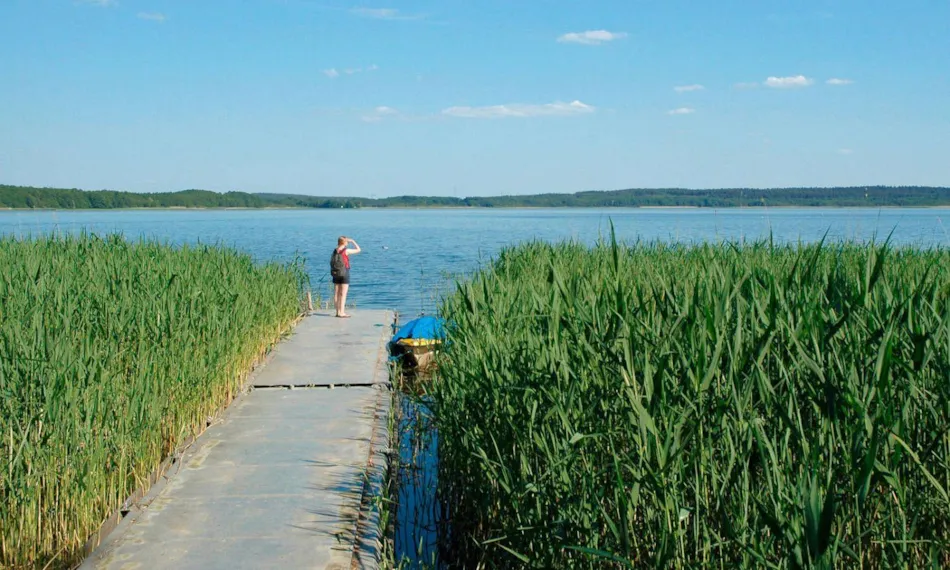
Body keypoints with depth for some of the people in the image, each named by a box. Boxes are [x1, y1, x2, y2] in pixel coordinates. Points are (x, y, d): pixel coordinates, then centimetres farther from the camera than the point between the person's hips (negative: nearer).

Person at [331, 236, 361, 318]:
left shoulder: (335, 251, 5)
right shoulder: (346, 251, -12)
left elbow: (331, 262, 11)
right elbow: (358, 250, -4)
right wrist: (352, 241, 5)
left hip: (336, 274, 6)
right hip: (344, 274, -6)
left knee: (336, 294, 9)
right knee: (343, 294, -3)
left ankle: (338, 312, 14)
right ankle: (342, 313, -5)